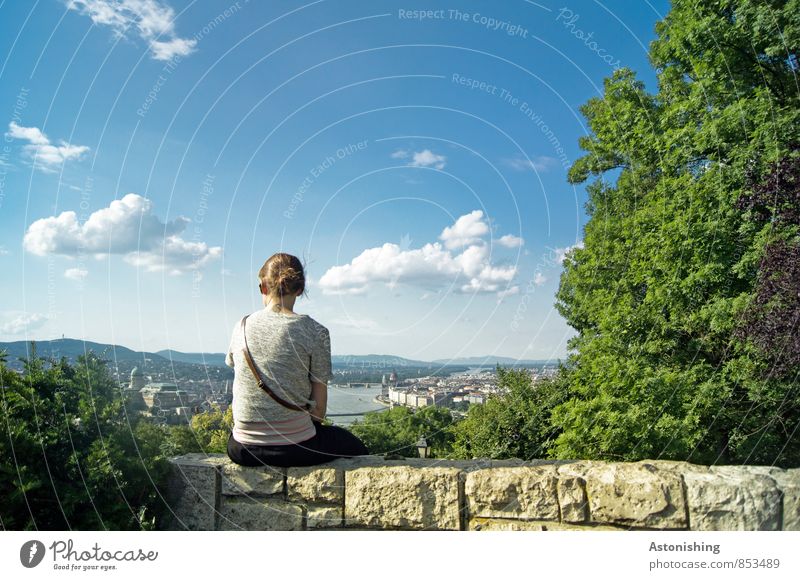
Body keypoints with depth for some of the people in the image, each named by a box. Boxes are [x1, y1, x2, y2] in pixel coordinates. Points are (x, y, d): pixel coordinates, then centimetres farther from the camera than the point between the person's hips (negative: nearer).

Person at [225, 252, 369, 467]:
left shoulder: (242, 327, 0)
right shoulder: (315, 332, -11)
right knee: (355, 447, 25)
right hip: (295, 448, -4)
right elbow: (319, 408, -8)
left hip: (243, 450, 4)